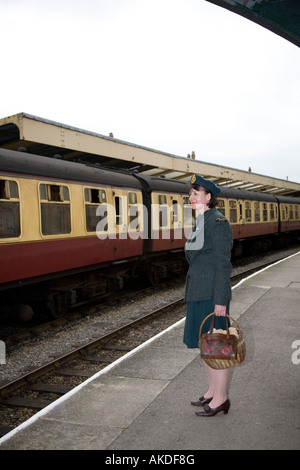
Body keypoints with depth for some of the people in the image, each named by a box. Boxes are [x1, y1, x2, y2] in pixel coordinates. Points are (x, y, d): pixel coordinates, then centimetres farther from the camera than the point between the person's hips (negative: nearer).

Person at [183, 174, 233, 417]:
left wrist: (220, 301, -19)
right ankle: (213, 390, 30)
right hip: (198, 292, 10)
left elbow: (223, 263, -17)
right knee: (204, 344, 16)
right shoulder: (200, 222, 14)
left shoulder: (218, 221, -14)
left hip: (212, 293, -10)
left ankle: (221, 398, 13)